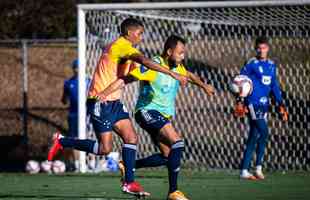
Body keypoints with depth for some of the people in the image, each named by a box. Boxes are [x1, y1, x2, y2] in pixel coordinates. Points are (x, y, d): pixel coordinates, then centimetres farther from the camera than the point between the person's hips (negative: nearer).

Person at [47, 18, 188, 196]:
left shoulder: (118, 46, 15)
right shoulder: (122, 45, -15)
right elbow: (145, 61, -31)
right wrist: (173, 74, -35)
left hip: (114, 102, 10)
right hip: (101, 103, -10)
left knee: (131, 138, 0)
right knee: (105, 148, -8)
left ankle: (129, 183, 0)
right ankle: (62, 141, 7)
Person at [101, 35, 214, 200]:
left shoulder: (177, 67, 6)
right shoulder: (153, 66, -19)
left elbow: (188, 75, 31)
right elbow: (124, 80, -21)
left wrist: (204, 86, 37)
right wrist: (104, 93, -30)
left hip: (163, 116, 9)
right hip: (147, 112, -9)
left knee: (167, 157, 5)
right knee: (177, 143, -24)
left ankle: (128, 165, 20)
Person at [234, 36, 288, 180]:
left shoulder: (272, 65, 13)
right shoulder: (251, 64, -6)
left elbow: (275, 86, 19)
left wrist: (280, 105, 16)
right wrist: (239, 101, -13)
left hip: (264, 104, 6)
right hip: (253, 103, -6)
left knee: (253, 137, 6)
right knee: (263, 132, -17)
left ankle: (244, 171, 10)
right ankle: (258, 167, -8)